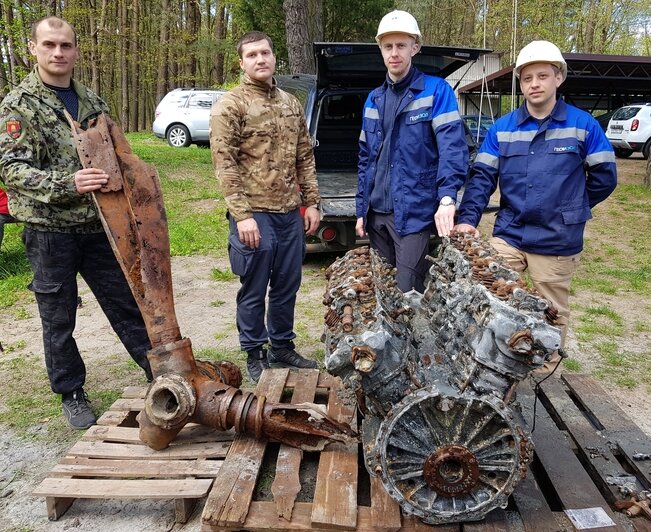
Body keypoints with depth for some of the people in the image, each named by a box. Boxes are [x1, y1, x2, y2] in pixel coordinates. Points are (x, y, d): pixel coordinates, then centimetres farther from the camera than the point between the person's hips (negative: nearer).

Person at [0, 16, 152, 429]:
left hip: (98, 226, 4)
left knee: (127, 303, 11)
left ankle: (160, 371, 23)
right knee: (59, 319, 9)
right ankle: (71, 395, 25)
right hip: (48, 230, -3)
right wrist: (66, 183, -27)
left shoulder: (93, 103, 11)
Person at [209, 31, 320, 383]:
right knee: (254, 290, 5)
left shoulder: (291, 104, 14)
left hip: (290, 213, 6)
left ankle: (282, 347, 30)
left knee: (287, 286, 14)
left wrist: (311, 202, 9)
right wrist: (242, 214, -17)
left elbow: (305, 158, 16)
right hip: (254, 214, -6)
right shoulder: (230, 105, -5)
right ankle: (254, 355, 21)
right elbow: (224, 164, -11)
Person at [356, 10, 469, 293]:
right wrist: (361, 209, 14)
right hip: (377, 214, 6)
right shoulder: (373, 100, 14)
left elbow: (452, 146, -16)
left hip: (414, 214, -6)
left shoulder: (436, 91, -4)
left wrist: (447, 198, -29)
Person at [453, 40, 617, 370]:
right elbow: (482, 177, -1)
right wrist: (468, 218, -14)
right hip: (508, 235, 2)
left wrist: (569, 209, 8)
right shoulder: (502, 128, 4)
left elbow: (605, 176, 4)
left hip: (557, 241, -2)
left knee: (552, 313, 12)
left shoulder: (583, 125, -3)